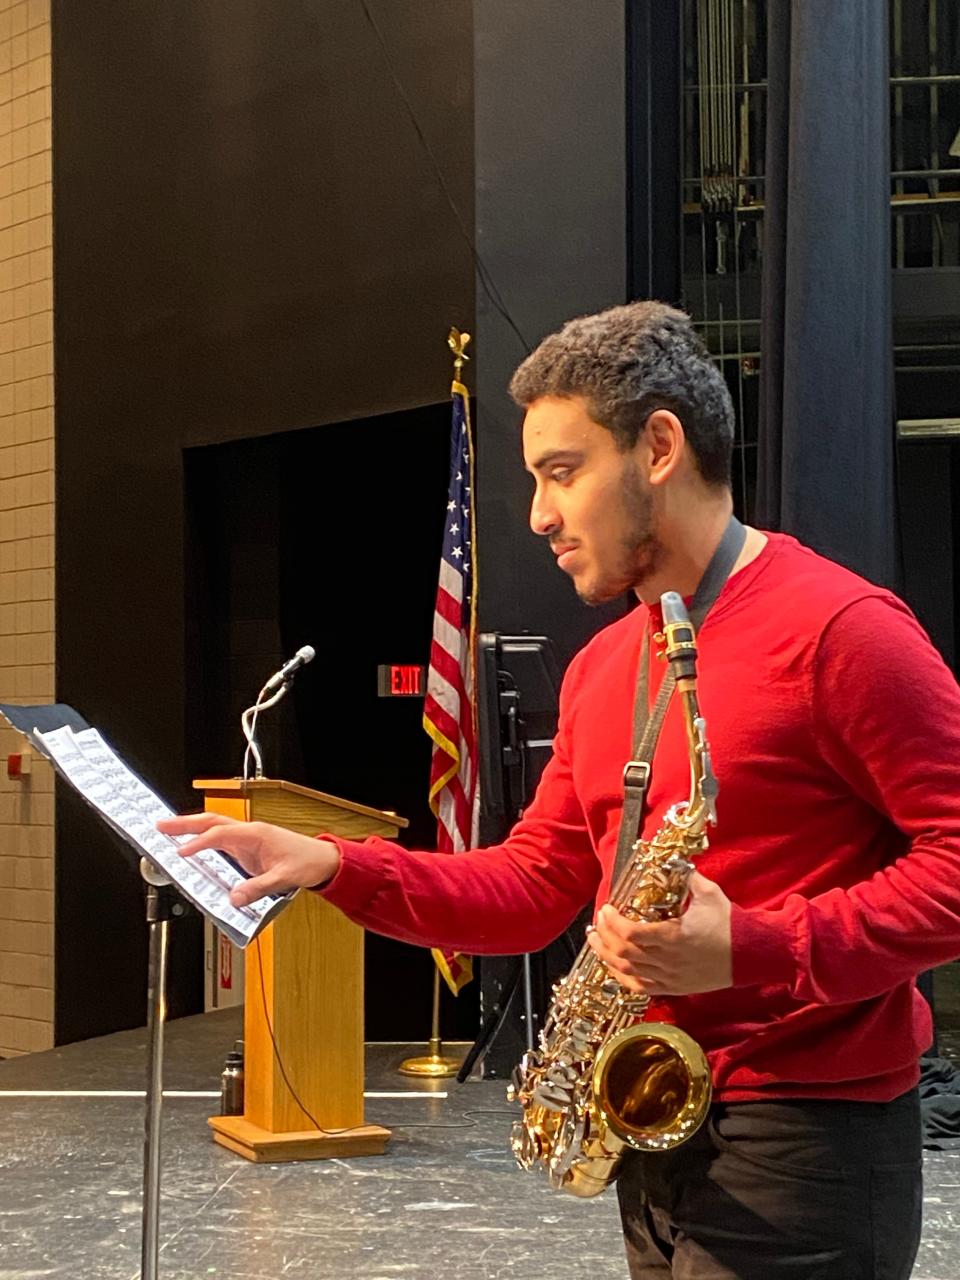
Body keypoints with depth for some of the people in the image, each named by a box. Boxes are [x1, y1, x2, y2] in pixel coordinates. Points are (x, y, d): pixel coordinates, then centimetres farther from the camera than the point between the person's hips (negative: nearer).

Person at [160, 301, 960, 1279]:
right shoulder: (600, 667, 14)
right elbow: (535, 884, 13)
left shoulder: (837, 627, -12)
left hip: (804, 1143, -8)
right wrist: (329, 864, 1)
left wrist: (755, 950, -24)